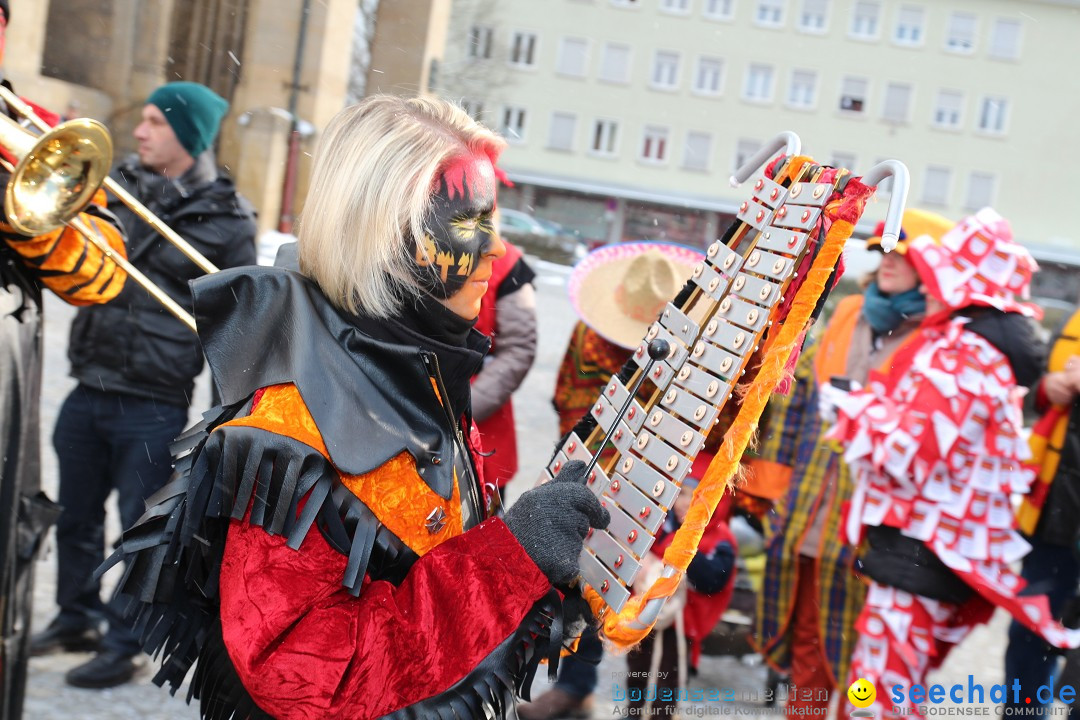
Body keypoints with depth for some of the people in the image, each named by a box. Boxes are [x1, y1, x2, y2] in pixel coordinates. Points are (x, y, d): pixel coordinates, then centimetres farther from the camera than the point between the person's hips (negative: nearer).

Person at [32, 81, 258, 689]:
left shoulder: (227, 219, -7)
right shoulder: (120, 184, 8)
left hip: (153, 407, -5)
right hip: (89, 392, 6)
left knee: (140, 528, 5)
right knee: (76, 517, 18)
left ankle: (123, 644, 22)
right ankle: (76, 619, 38)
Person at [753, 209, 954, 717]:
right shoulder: (848, 314, 10)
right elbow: (798, 393, 14)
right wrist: (777, 474, 12)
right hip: (808, 513, 6)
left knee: (858, 647, 7)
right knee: (807, 637, 18)